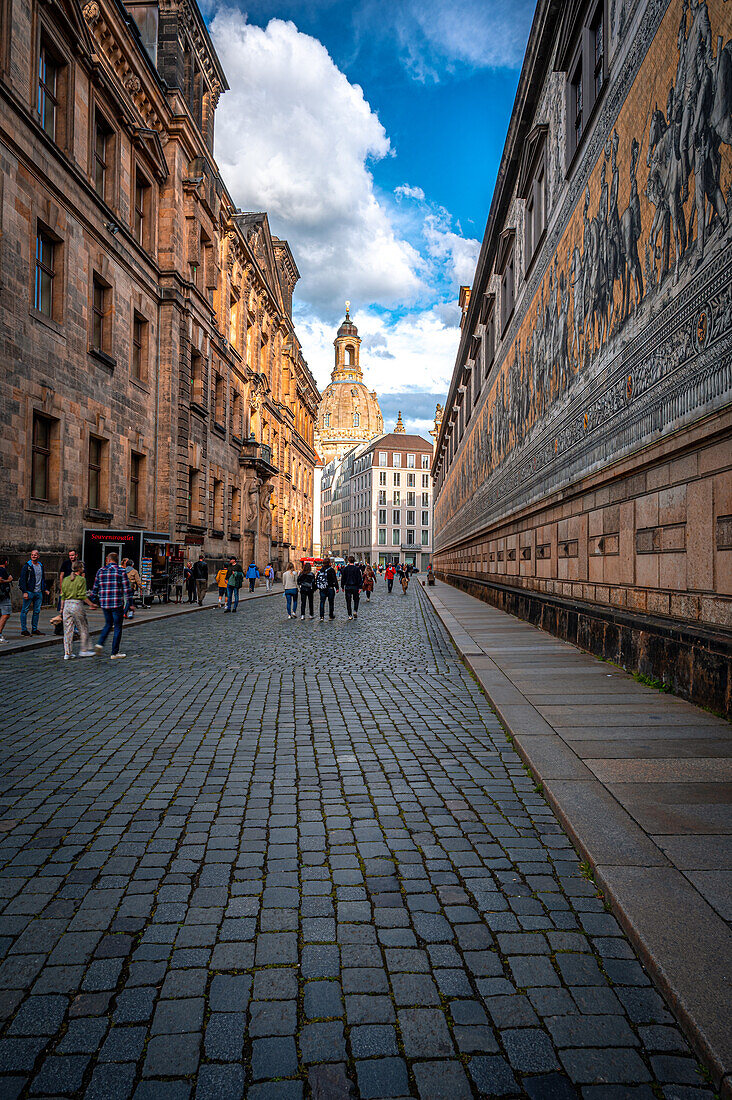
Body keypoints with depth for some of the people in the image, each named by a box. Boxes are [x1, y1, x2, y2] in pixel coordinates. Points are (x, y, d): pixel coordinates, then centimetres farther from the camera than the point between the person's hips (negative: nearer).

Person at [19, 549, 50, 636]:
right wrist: (24, 592, -16)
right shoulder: (27, 566, -5)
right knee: (24, 611, -2)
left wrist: (45, 589, 15)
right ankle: (23, 630, 2)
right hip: (29, 592, -6)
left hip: (39, 593, 6)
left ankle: (34, 629, 15)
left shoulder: (41, 566, 14)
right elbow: (23, 580, -8)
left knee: (37, 611, 8)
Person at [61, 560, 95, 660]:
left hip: (67, 604, 6)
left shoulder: (65, 579, 9)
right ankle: (84, 650, 12)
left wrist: (62, 608, 17)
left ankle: (67, 653, 7)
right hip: (77, 604, -6)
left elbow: (63, 596, 10)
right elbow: (83, 596, -12)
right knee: (83, 629, 8)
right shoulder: (81, 579, -8)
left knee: (68, 629, 7)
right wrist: (91, 604, -5)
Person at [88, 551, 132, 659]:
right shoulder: (121, 571, -5)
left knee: (108, 624, 24)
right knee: (117, 627, 4)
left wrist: (94, 601, 21)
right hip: (117, 603, -4)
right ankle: (115, 653, 4)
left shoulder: (101, 571, 6)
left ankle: (100, 643, 7)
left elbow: (95, 588, 10)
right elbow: (127, 589, -8)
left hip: (104, 603, 4)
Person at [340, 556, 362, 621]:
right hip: (355, 587, -1)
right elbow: (360, 578, -8)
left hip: (347, 587, 1)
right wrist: (360, 587, -5)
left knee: (348, 601, 6)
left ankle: (350, 615, 5)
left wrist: (342, 587, 13)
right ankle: (355, 611, -6)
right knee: (356, 600, 14)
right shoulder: (357, 569, -6)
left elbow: (343, 578, 5)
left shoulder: (345, 569, 0)